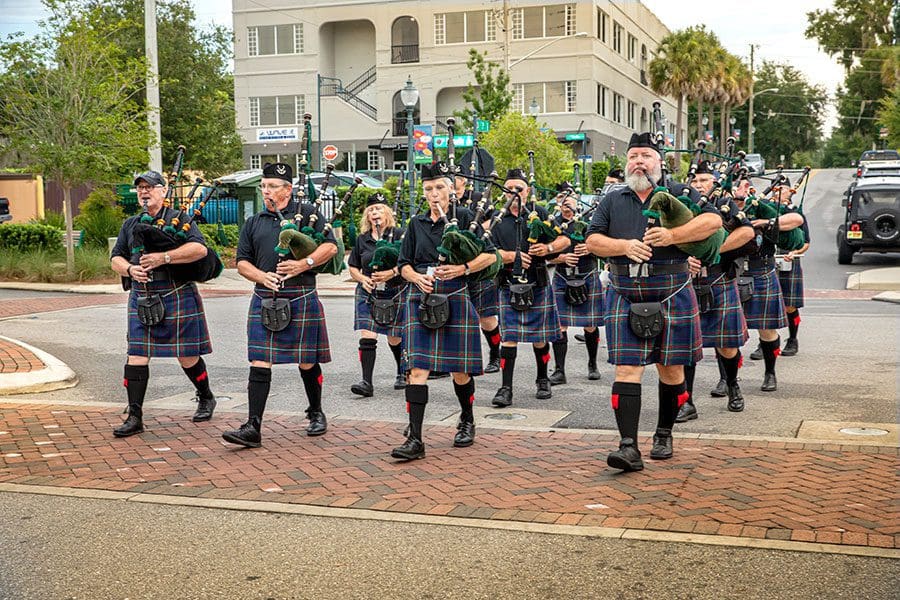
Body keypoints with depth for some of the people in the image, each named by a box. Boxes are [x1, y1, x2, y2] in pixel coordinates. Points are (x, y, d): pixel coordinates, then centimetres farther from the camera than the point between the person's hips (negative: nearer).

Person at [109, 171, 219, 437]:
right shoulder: (130, 225, 15)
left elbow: (200, 248, -16)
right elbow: (115, 258, 16)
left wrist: (163, 257, -22)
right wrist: (130, 269, -7)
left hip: (177, 297, -4)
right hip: (141, 299, 4)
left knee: (187, 356, 5)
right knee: (136, 356, -3)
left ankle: (206, 398, 30)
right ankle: (135, 416, 1)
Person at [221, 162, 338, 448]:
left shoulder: (307, 213, 4)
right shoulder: (253, 223, 15)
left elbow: (331, 245, -3)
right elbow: (242, 261, 14)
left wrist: (304, 264, -17)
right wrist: (261, 276, -7)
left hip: (301, 299, -3)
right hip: (264, 300, 3)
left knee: (307, 362, 8)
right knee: (259, 364, -5)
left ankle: (316, 414, 29)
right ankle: (253, 427, -6)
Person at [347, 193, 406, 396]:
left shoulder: (399, 234, -3)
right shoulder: (362, 239, 8)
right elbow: (352, 267, 15)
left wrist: (393, 272, -21)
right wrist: (363, 279, -5)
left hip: (394, 294, -2)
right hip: (368, 294, 2)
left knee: (395, 339, 10)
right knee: (367, 338, -11)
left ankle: (403, 373, 34)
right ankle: (367, 383, -13)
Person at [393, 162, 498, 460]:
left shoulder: (463, 218, 3)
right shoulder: (417, 224, 12)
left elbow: (489, 255, 1)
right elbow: (404, 265, 15)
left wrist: (462, 269, -14)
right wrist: (417, 277, -7)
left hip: (455, 298, -2)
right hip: (421, 300, 2)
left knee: (459, 369, 7)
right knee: (417, 368, -8)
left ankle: (467, 421, 32)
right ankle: (415, 439, -9)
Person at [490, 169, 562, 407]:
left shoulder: (539, 212, 5)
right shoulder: (498, 220, 7)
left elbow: (565, 239, 3)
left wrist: (548, 248, -16)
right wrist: (512, 256, -17)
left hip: (538, 285, 0)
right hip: (509, 286, 0)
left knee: (539, 337, 9)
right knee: (508, 337, -5)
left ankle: (543, 381, 28)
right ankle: (506, 388, -3)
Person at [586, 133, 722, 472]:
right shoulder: (613, 200, 13)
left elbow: (713, 221, -6)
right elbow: (592, 240, 7)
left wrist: (672, 236, -18)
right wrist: (625, 246, -11)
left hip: (671, 294, -1)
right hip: (625, 297, 1)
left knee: (671, 368, 8)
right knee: (626, 370, -8)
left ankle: (664, 434, 28)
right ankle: (629, 447, -11)